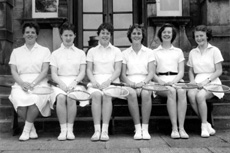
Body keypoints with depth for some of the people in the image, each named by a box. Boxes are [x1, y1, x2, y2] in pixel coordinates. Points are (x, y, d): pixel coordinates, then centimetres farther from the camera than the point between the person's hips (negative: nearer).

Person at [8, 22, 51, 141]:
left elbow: (45, 71, 2)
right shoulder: (16, 51, 20)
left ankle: (26, 130, -19)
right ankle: (32, 128, -11)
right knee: (19, 100, -33)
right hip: (21, 83, 2)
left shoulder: (44, 50, 14)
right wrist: (22, 83, -12)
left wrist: (33, 83, -15)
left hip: (39, 83, -1)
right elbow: (13, 71, 8)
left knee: (36, 99, -36)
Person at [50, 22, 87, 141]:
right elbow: (53, 74, 7)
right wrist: (61, 83, -14)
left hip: (75, 83, 0)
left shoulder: (80, 53, 17)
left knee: (71, 97, -33)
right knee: (61, 97, -33)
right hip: (60, 83, 0)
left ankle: (70, 129, -26)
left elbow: (82, 72, 6)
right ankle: (63, 129, -29)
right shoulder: (55, 53, 17)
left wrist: (74, 82, -13)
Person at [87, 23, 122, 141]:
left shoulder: (116, 51, 14)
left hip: (111, 80, -1)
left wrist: (108, 81, -14)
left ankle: (105, 130, -33)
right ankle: (97, 130, -33)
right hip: (96, 80, 1)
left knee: (107, 95, -33)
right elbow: (89, 69, 9)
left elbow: (118, 70, 3)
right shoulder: (92, 51, 17)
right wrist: (93, 81, -12)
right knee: (96, 95, -32)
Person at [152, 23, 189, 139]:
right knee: (171, 91, -36)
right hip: (161, 82, -1)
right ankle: (174, 128, -36)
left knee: (182, 91, -34)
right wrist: (159, 81, -13)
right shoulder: (155, 52, 19)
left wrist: (173, 81, -10)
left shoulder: (178, 51, 24)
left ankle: (181, 128, -36)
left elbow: (181, 72, 12)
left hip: (176, 80, 1)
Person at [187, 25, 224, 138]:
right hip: (197, 81, 3)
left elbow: (219, 71, 0)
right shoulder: (192, 52, 16)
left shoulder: (214, 50, 4)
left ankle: (204, 125, -19)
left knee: (200, 95, -35)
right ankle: (207, 125, -21)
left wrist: (207, 80, -14)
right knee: (191, 94, -31)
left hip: (212, 81, -3)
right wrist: (192, 81, 0)